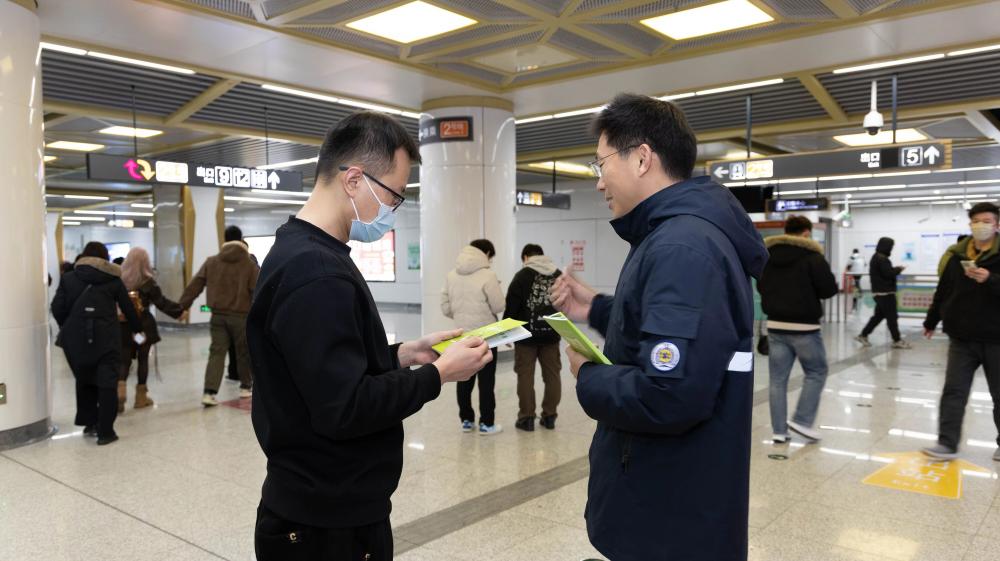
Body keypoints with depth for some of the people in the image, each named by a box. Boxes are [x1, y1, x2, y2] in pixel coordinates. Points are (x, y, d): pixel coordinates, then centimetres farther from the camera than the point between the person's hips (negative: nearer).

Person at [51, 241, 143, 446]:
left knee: (84, 380, 19)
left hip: (76, 338, 2)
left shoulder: (68, 278, 9)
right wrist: (138, 330, 24)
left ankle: (89, 422, 25)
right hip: (105, 337, -2)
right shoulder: (113, 279, 6)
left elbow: (57, 308, 1)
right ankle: (105, 431, 0)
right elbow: (127, 308, 11)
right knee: (107, 383, 1)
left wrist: (67, 327, 18)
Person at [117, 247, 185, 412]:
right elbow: (161, 302, -9)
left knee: (124, 360, 7)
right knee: (143, 359, 8)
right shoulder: (147, 281, -7)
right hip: (143, 326, -2)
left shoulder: (119, 279, 2)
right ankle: (141, 395, 15)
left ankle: (120, 387, -17)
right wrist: (179, 310, -1)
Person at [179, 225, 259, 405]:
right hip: (241, 316, -2)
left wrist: (182, 306, 8)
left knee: (216, 353, 2)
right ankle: (246, 387, 26)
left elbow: (195, 285, 4)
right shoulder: (249, 264, -3)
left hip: (218, 315, 2)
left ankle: (209, 393, -8)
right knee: (244, 352, 13)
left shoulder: (211, 262, 6)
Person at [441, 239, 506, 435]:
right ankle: (486, 424, 9)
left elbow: (445, 307, 6)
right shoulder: (487, 275, -13)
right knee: (486, 380, 4)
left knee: (464, 379, 12)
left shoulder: (452, 275, 4)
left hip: (461, 335, 5)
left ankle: (466, 420, 20)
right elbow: (499, 306, -11)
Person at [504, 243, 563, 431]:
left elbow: (511, 307, -8)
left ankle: (526, 417, 5)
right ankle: (549, 416, 14)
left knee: (525, 375, 3)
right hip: (551, 334, 4)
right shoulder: (559, 275, 7)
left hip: (526, 334, -4)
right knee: (552, 375, 10)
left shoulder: (522, 276, -6)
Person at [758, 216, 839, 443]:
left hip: (776, 325, 5)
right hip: (804, 327, -5)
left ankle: (779, 430, 9)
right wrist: (812, 290, 11)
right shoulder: (812, 256, -9)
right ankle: (802, 420, 7)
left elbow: (761, 288, 17)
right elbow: (829, 289, -8)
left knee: (778, 378, 7)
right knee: (816, 373, 13)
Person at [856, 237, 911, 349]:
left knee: (879, 315, 13)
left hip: (878, 291, 10)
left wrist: (895, 269, 7)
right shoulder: (882, 259, -17)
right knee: (892, 317, -2)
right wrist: (898, 269, -4)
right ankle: (897, 340, 4)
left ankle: (863, 335, 12)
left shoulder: (875, 257, 15)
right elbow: (888, 273, -21)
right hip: (886, 292, -10)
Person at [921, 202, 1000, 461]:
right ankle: (947, 444, 4)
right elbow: (943, 292, 14)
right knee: (953, 391, 1)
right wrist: (931, 321, 20)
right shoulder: (956, 255, 6)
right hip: (961, 338, 3)